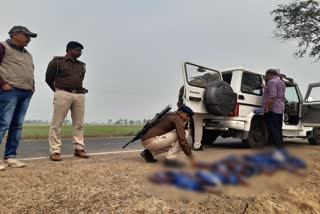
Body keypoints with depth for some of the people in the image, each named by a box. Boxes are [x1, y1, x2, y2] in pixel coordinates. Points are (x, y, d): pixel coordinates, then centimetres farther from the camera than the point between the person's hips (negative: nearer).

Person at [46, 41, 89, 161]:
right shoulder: (57, 61, 5)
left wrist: (80, 90, 11)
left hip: (79, 95, 5)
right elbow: (48, 79, 10)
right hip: (63, 94, -4)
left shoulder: (81, 65, 19)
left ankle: (79, 149, 8)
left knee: (79, 123, 3)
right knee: (57, 123, -6)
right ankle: (54, 151, -2)